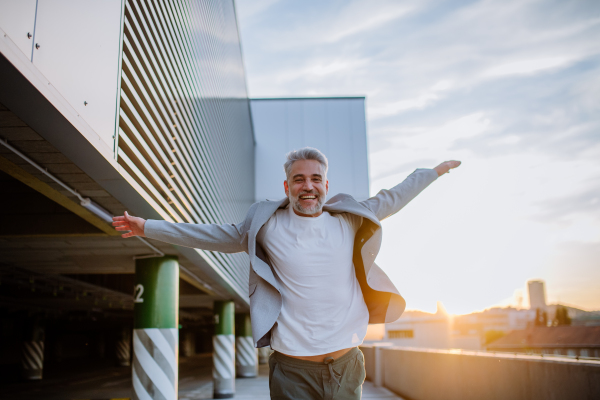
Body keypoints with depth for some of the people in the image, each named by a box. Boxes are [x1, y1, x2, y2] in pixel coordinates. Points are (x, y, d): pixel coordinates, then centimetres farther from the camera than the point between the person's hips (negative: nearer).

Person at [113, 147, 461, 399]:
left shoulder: (348, 220, 5)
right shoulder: (268, 226, 1)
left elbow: (389, 200, 20)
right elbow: (212, 236, 10)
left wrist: (434, 172, 29)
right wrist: (148, 227, 13)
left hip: (347, 366, 2)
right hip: (294, 370, -2)